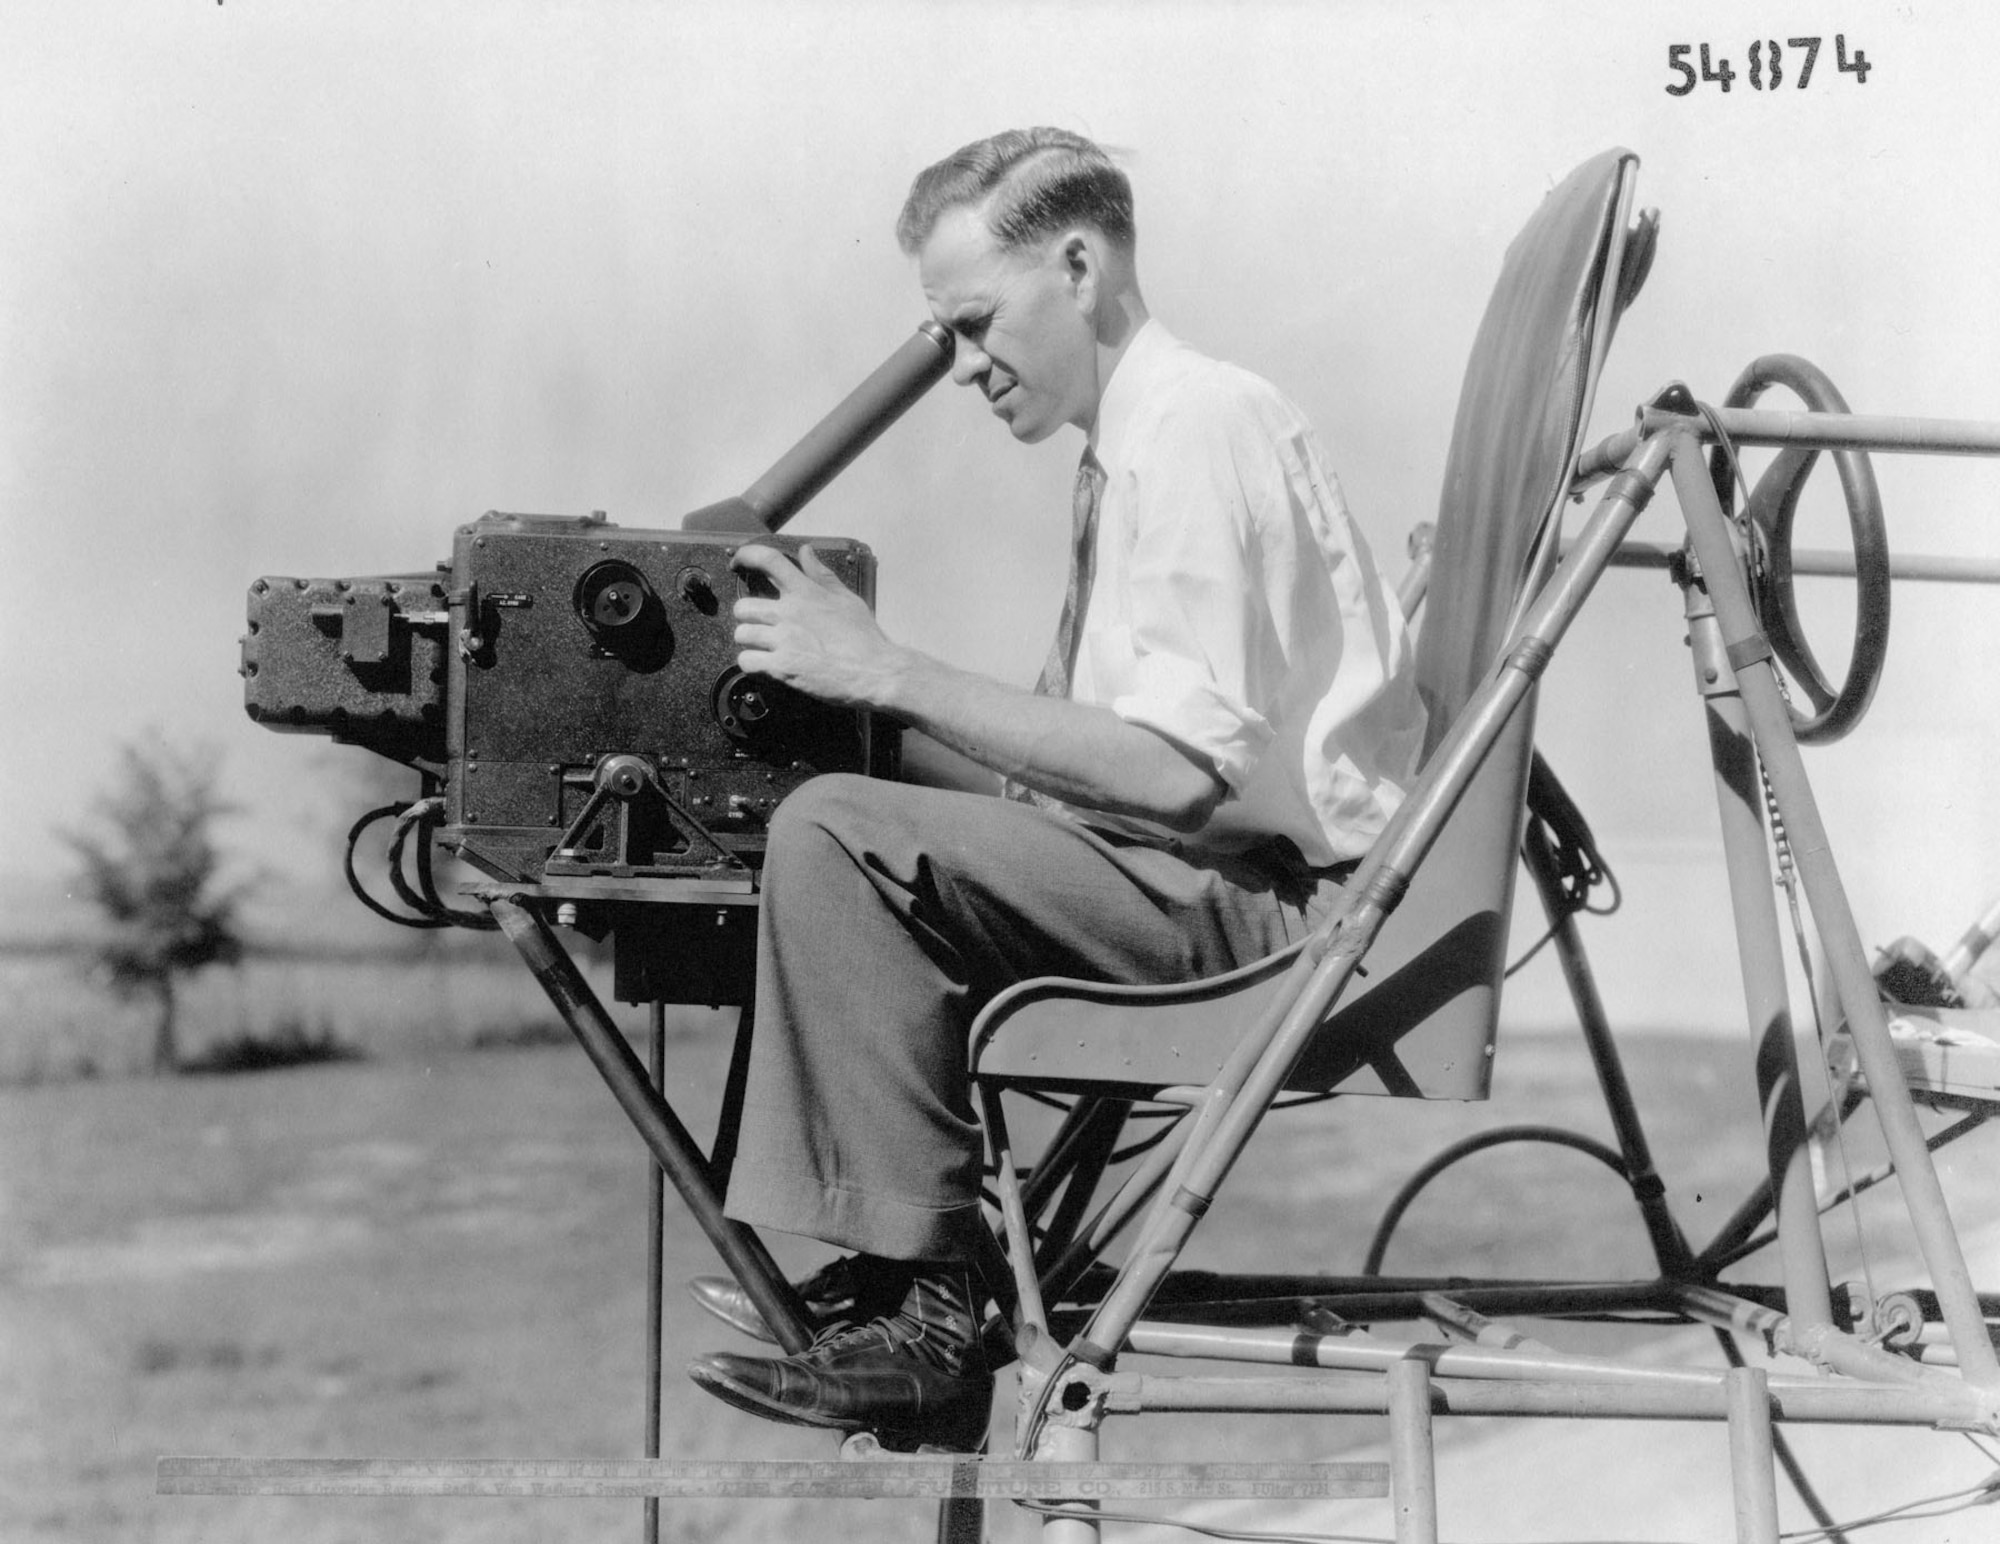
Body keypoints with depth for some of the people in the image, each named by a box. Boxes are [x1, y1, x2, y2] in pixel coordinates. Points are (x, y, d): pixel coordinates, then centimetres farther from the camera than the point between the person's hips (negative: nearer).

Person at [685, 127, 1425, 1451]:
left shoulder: (1199, 425, -12)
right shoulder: (1139, 437, 20)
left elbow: (1179, 770, -22)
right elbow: (1104, 756, 15)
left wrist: (896, 674, -19)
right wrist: (854, 662, 6)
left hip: (1279, 907, -11)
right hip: (1207, 878, 11)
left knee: (836, 836, -20)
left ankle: (926, 1312, -17)